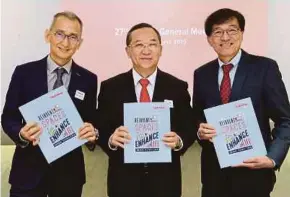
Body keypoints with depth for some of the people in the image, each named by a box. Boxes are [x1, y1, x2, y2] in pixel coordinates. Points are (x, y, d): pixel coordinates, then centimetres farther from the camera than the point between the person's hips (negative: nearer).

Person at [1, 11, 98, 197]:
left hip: (69, 171, 2)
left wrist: (92, 132, -18)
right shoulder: (24, 72, -3)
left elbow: (92, 123, 4)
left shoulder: (88, 80, 0)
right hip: (28, 170, -1)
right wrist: (22, 133, -20)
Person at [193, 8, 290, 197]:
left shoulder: (265, 67, -6)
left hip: (253, 171, -3)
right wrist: (200, 131, -10)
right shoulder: (201, 74, 4)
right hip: (214, 171, 3)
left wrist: (273, 158, -19)